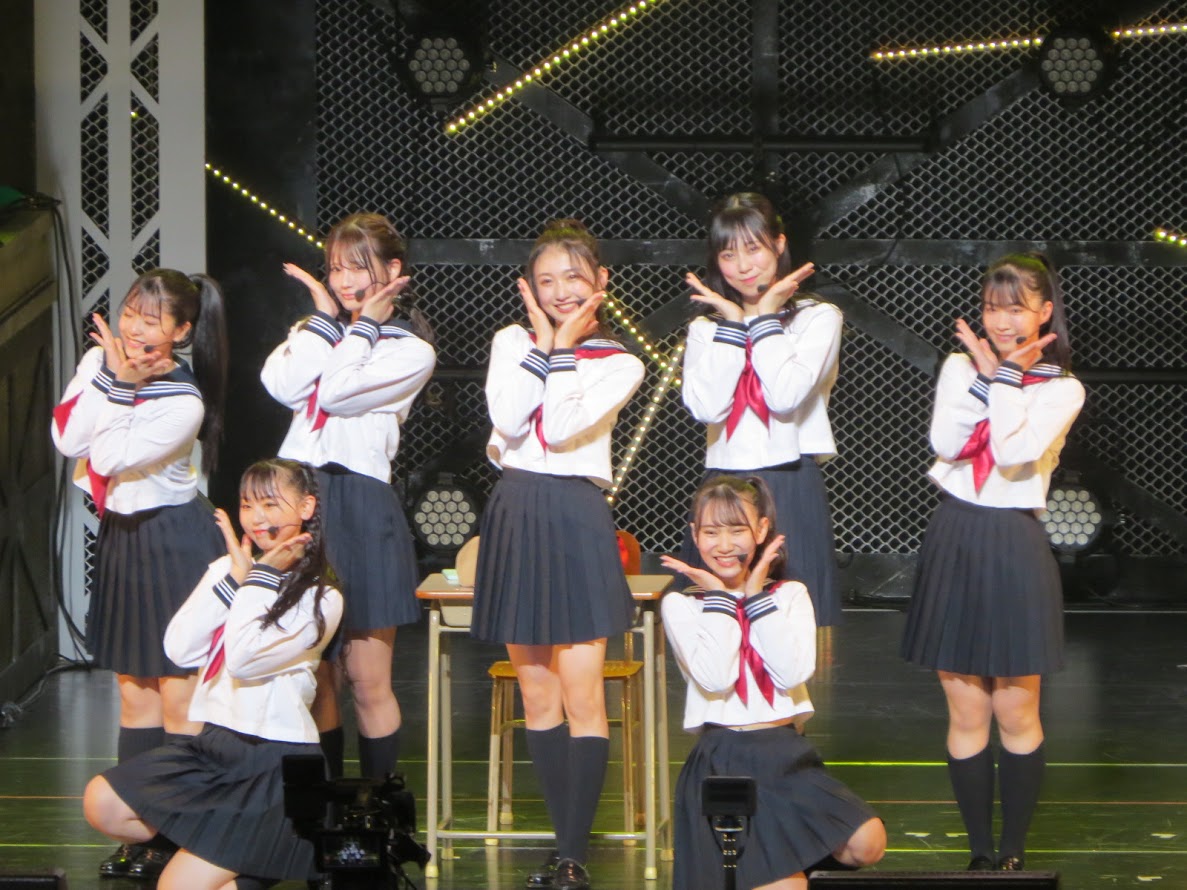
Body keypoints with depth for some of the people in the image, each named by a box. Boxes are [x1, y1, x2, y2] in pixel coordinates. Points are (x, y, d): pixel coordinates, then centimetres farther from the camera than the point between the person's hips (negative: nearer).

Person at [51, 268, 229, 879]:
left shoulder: (184, 402, -19)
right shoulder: (98, 360, -1)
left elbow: (114, 457, -26)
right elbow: (68, 440, -10)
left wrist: (124, 385, -22)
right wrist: (110, 380, -17)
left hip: (173, 544, -7)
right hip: (120, 537, 7)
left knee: (179, 697, -6)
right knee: (134, 691, 12)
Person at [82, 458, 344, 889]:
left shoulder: (321, 598, -9)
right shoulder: (227, 567, 8)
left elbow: (243, 659, -22)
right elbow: (179, 649, -5)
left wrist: (263, 577, -11)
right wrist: (234, 579, -8)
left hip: (275, 762, -7)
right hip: (213, 744, 7)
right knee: (101, 803, -10)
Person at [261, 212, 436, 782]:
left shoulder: (411, 351, 2)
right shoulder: (316, 331, 17)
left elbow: (336, 393, -13)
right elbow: (281, 384, -5)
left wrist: (364, 324, -2)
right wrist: (327, 317, 1)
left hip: (361, 510, -4)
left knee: (368, 684, -2)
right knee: (313, 679, 7)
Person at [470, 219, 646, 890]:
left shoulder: (619, 364, 3)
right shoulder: (512, 343, 9)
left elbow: (561, 427, -14)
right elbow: (508, 420, -9)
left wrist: (565, 345, -5)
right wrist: (543, 344, -6)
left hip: (578, 519, -4)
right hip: (516, 516, 4)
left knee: (581, 697, -9)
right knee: (537, 698, 6)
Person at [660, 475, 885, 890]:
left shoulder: (790, 595, 9)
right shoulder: (681, 605, 3)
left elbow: (794, 673, -10)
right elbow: (715, 677, -15)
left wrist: (756, 597, -6)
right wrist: (719, 598, -7)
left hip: (787, 756, 3)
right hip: (723, 761, -3)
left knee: (868, 844, -18)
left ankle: (785, 854, 7)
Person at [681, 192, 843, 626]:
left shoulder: (818, 317, 4)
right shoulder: (706, 328, 12)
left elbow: (786, 395, -14)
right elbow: (706, 407, -7)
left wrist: (765, 316, -5)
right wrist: (732, 322, -3)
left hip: (792, 490, -3)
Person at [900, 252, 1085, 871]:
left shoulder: (1061, 389, -1)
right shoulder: (961, 367, 7)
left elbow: (1014, 452, -18)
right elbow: (945, 444, -8)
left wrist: (1004, 376, -9)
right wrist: (986, 375, -12)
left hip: (1014, 548, -2)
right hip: (954, 541, 2)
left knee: (1015, 714, 1)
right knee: (966, 715, 5)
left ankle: (1014, 854, 11)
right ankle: (980, 854, 12)